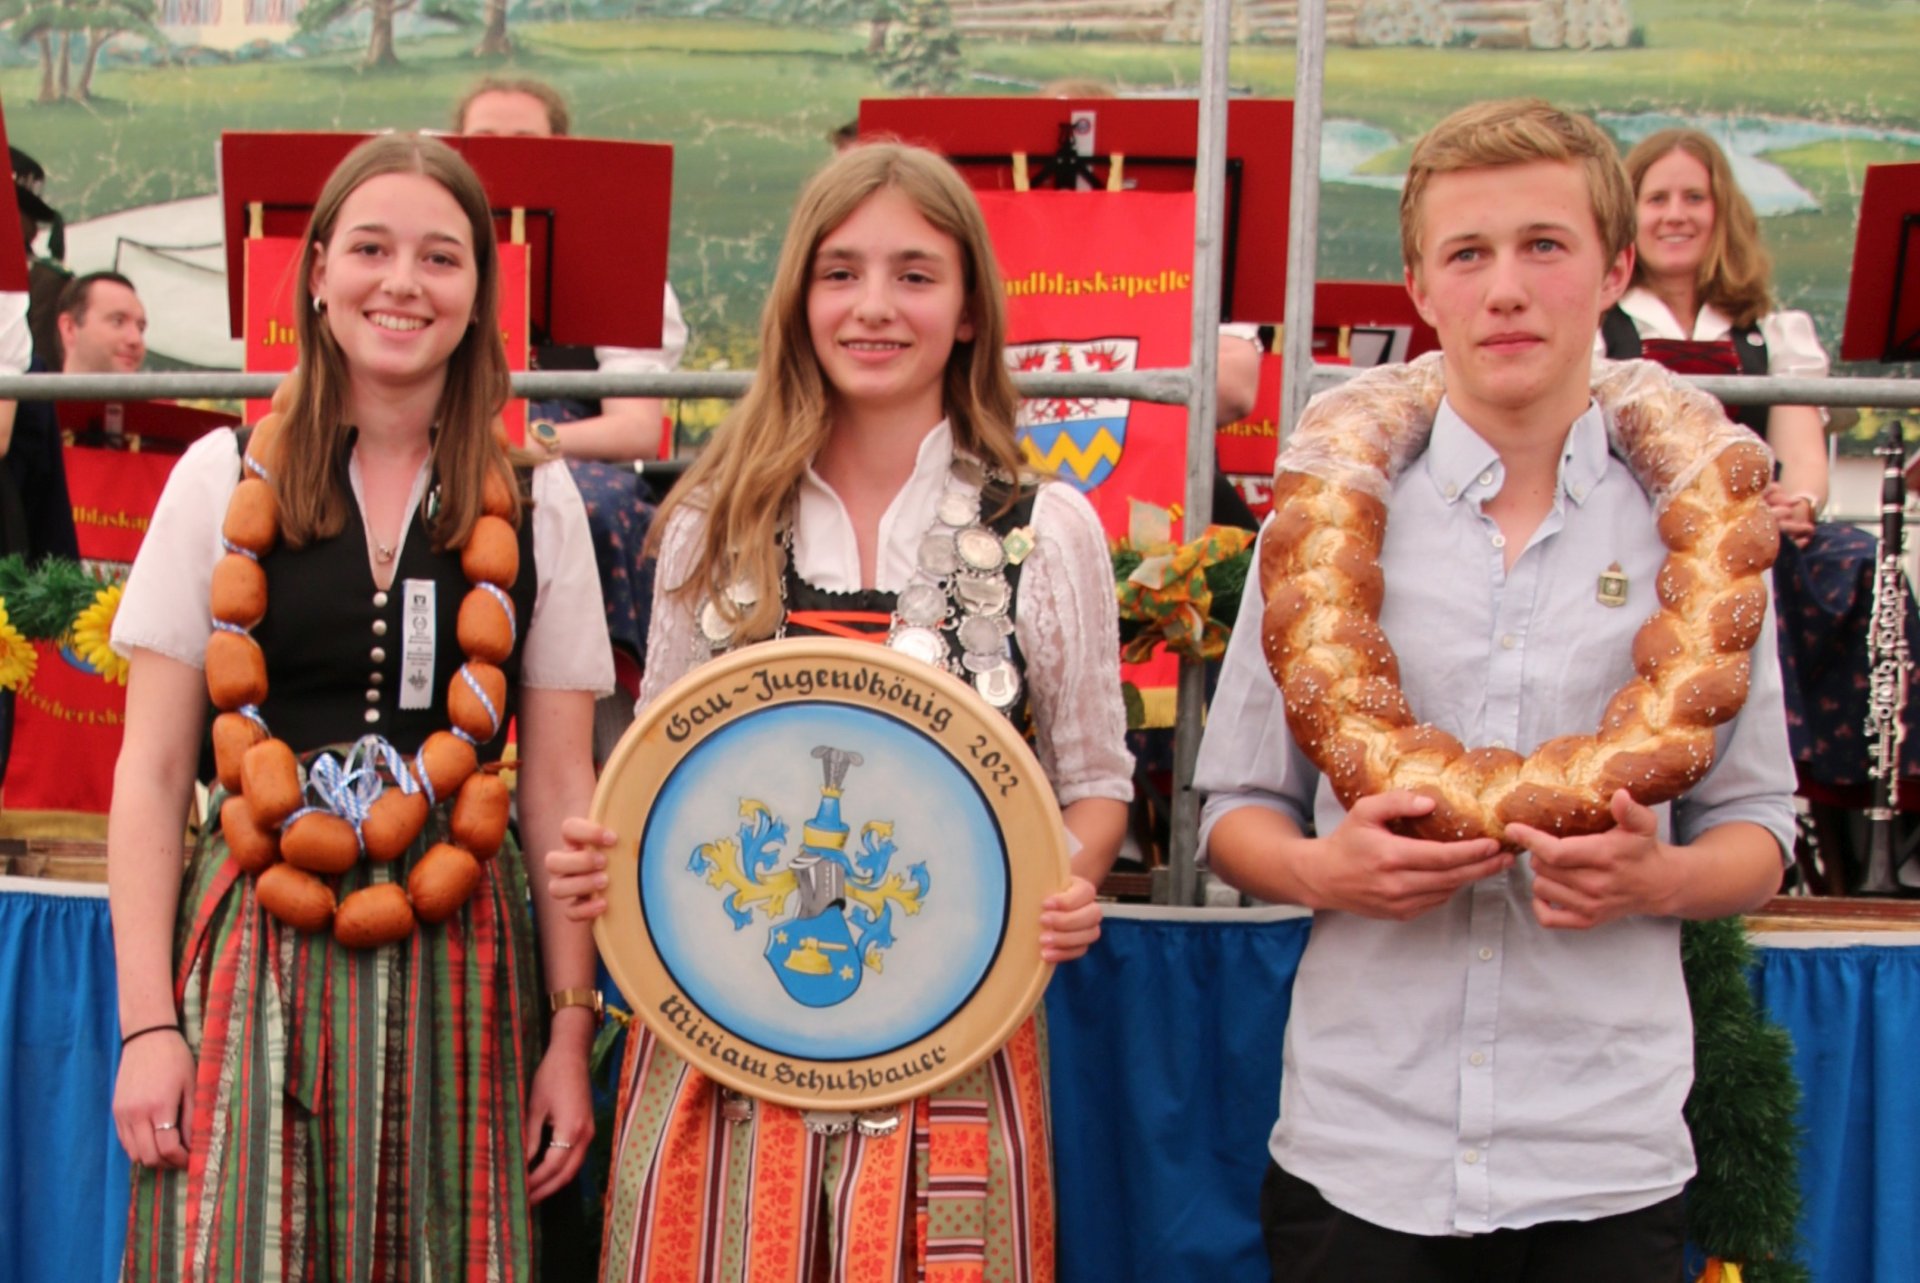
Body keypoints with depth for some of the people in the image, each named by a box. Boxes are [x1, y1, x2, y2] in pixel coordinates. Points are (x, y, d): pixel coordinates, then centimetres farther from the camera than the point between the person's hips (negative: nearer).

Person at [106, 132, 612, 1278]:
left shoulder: (539, 505, 5)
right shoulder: (224, 478, 4)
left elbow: (560, 789, 5)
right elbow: (151, 771, 2)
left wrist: (572, 1030, 0)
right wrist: (147, 1021, -5)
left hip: (456, 960, 1)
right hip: (256, 943, 0)